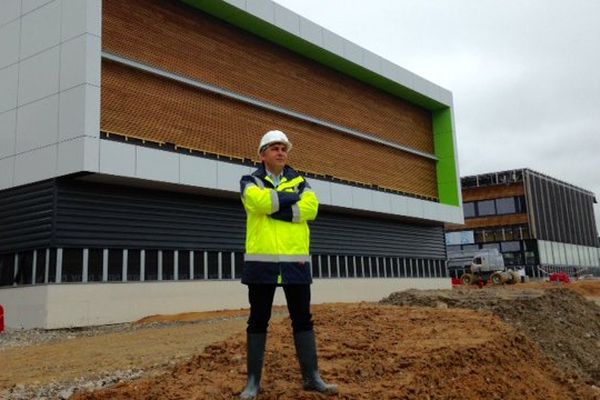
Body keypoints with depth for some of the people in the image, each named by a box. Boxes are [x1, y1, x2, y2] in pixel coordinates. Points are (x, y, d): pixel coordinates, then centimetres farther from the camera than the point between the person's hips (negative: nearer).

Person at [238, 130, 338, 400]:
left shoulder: (300, 181, 13)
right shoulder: (250, 181, 5)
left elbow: (310, 207, -7)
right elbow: (259, 201, -18)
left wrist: (275, 209, -12)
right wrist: (292, 197, -8)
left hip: (296, 261, 3)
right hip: (262, 261, -2)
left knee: (302, 319, 8)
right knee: (258, 321, 5)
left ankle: (311, 377, 19)